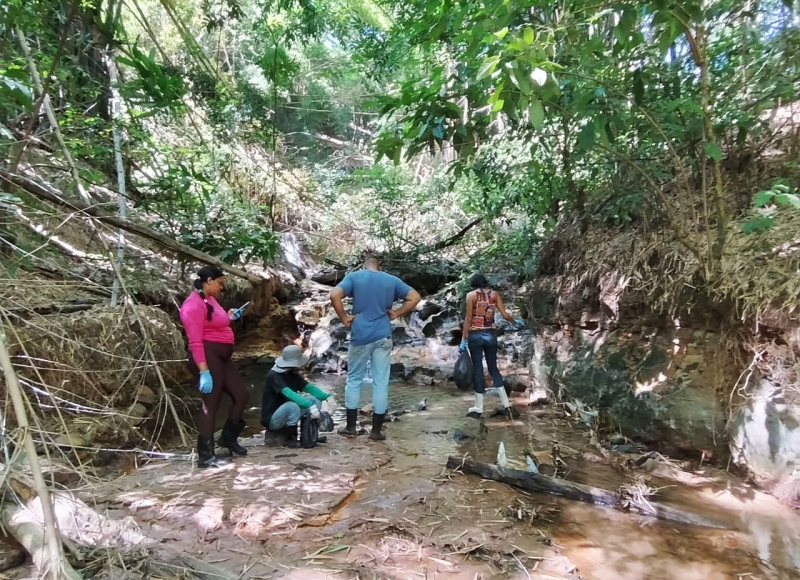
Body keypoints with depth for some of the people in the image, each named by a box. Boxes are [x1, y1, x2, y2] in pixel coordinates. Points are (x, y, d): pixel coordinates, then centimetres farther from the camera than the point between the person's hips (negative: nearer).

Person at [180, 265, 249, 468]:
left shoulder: (211, 299, 15)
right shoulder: (194, 304, -14)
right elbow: (195, 341, -22)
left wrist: (229, 318, 15)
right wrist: (204, 371, -26)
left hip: (222, 357, 10)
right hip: (208, 357, -10)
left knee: (241, 395, 14)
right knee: (211, 404, -5)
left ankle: (228, 438, 30)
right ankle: (205, 456, 4)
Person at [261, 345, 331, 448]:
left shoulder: (293, 374, 1)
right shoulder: (274, 376, -22)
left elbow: (310, 387, 0)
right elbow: (289, 394, -35)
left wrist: (327, 396, -17)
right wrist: (310, 405, -42)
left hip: (287, 414, 7)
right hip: (272, 419, -7)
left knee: (315, 399, -6)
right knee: (292, 405, -35)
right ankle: (290, 438, -15)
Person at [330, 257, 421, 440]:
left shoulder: (354, 277, 3)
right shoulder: (391, 280, 9)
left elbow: (334, 295, -12)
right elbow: (415, 298, 3)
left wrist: (344, 318, -3)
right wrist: (397, 314, 7)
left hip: (360, 336, -1)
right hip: (383, 337, 1)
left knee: (354, 379, 12)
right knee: (381, 382, 6)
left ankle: (350, 427, 17)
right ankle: (376, 430, 11)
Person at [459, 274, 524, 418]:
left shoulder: (471, 295, -4)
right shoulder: (495, 294, 5)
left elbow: (468, 319, -8)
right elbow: (504, 314, 0)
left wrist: (463, 339, -6)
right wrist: (516, 321, 20)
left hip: (475, 335, -3)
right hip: (491, 335, 3)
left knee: (478, 370, 2)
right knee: (493, 369, 14)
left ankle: (478, 408, 7)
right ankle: (506, 404, 12)